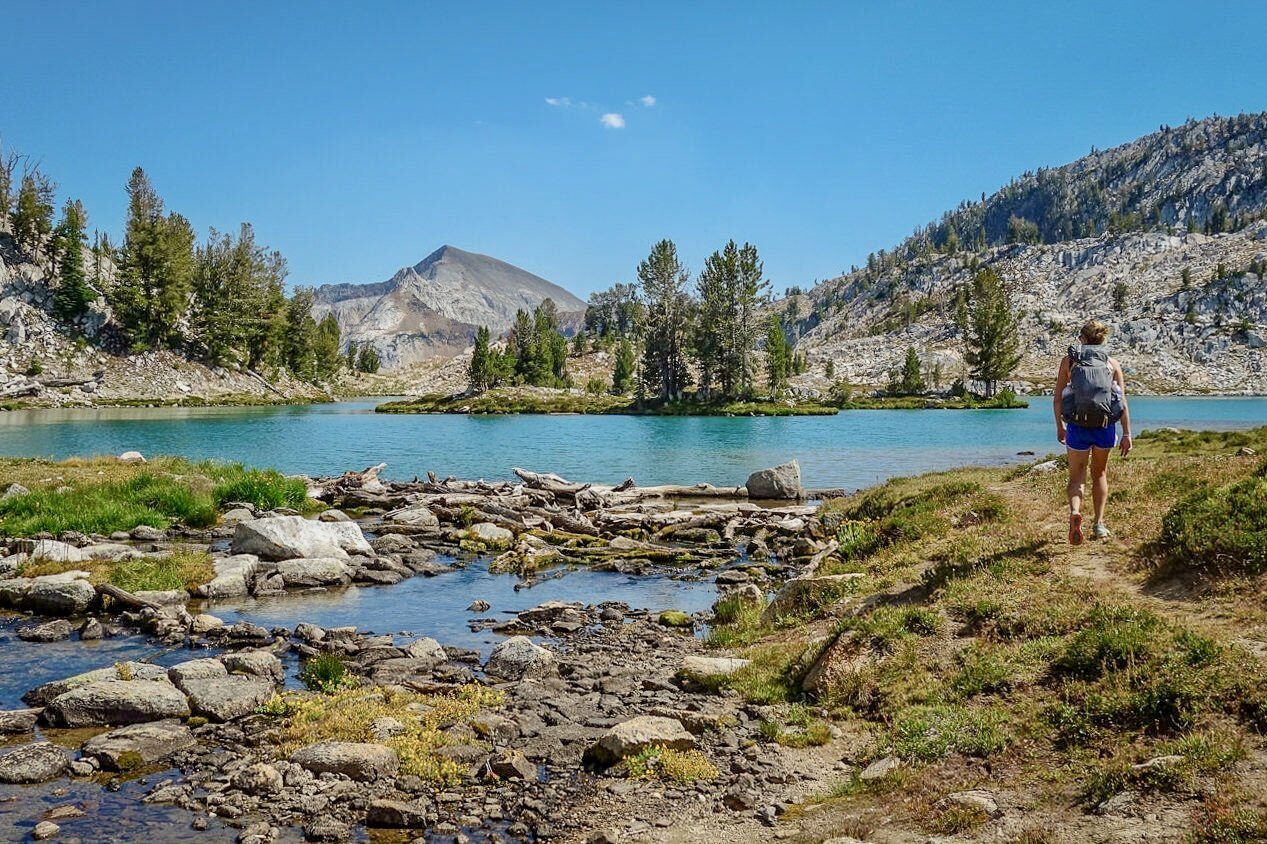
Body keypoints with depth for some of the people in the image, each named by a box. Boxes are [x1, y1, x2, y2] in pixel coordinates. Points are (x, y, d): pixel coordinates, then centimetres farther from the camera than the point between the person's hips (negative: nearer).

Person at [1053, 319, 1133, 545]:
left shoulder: (1069, 361, 5)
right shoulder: (1112, 363, 5)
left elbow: (1057, 398, 2)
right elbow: (1123, 402, -1)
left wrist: (1059, 426, 14)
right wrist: (1127, 434, 1)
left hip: (1077, 426, -1)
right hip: (1105, 426, 1)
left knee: (1076, 477, 9)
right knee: (1100, 474, 21)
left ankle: (1075, 511, -21)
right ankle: (1099, 524, 21)